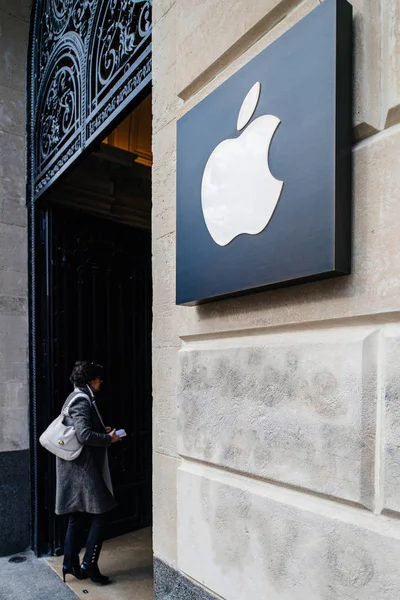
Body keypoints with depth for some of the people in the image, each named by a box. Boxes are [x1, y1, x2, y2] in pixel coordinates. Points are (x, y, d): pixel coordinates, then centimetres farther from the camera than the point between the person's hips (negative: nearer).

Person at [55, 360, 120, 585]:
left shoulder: (76, 398, 14)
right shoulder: (82, 400, -18)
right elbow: (84, 435, -27)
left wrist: (103, 431, 12)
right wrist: (109, 438, -13)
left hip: (76, 467, 10)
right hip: (83, 468, -10)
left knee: (78, 517, 16)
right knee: (100, 515, 0)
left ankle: (71, 564, 23)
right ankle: (89, 566, 6)